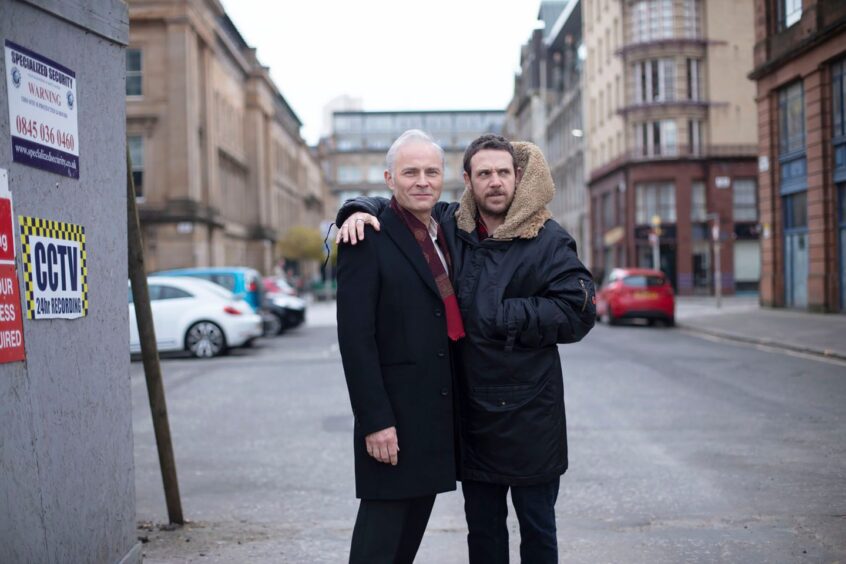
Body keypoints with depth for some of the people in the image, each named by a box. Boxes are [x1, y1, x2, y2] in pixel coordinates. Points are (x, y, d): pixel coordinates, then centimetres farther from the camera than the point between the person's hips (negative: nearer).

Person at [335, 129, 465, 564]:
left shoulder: (444, 236, 12)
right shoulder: (368, 241, -12)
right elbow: (355, 338, -17)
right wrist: (375, 420, -20)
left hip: (438, 414, 8)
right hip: (394, 417, -8)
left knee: (414, 525, 16)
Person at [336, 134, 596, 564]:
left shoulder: (547, 240, -7)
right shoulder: (448, 226, 4)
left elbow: (578, 312, -14)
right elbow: (395, 205, 16)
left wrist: (500, 316, -15)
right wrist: (361, 209, -7)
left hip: (529, 413, -3)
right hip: (471, 410, 3)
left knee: (537, 528, 11)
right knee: (483, 528, 16)